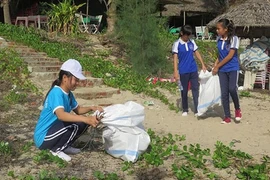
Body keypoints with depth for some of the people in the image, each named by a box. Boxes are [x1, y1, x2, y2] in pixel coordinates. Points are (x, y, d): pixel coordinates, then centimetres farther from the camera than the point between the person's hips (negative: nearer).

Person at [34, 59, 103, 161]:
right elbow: (61, 115, -41)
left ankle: (63, 146, 9)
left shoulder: (68, 93, 5)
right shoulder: (56, 92, -24)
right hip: (43, 138, -9)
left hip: (53, 131, 9)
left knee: (83, 123, 0)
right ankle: (56, 149, -8)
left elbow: (78, 110, 17)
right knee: (76, 124, -25)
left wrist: (91, 108, -4)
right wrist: (86, 119, -51)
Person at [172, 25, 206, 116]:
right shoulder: (177, 44, -7)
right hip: (183, 71, -3)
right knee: (184, 91, 8)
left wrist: (203, 65, 6)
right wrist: (175, 72, -17)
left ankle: (197, 110, 5)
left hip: (193, 70, 3)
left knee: (195, 89, 1)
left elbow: (197, 53, 12)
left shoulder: (192, 42, 5)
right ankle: (185, 110, 21)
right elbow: (175, 58, -11)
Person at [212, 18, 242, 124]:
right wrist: (215, 66, 5)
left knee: (232, 89, -22)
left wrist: (217, 67, -12)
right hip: (222, 70, 5)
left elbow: (230, 56, -14)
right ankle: (227, 117, 10)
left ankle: (237, 109, 5)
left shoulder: (234, 39, -9)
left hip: (233, 68, -5)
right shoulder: (219, 39, 6)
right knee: (224, 93, 2)